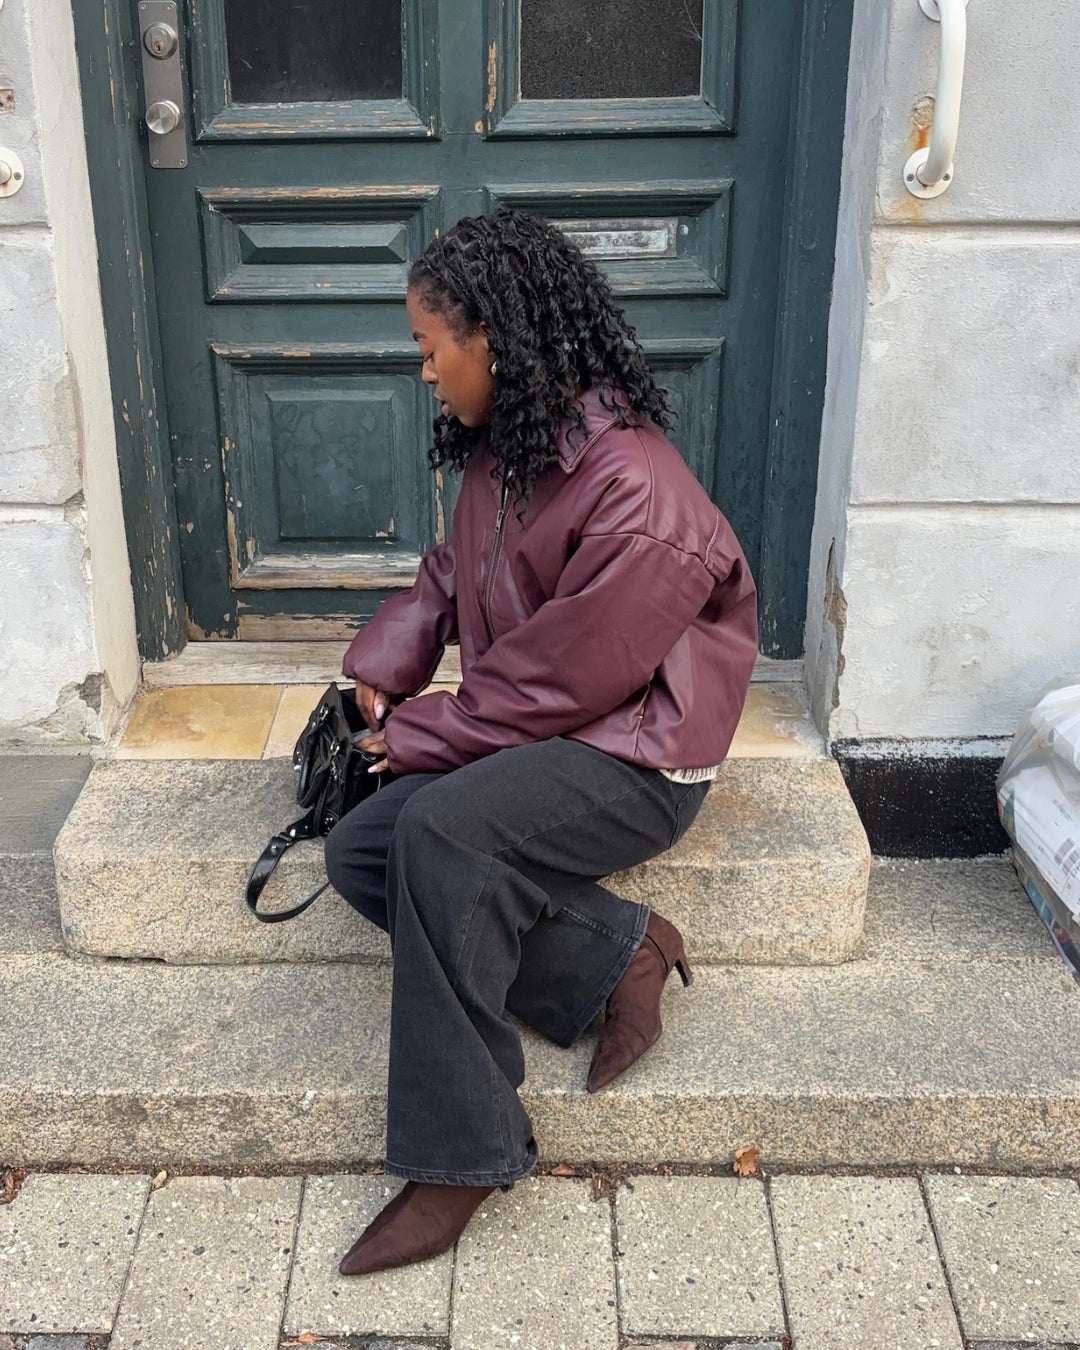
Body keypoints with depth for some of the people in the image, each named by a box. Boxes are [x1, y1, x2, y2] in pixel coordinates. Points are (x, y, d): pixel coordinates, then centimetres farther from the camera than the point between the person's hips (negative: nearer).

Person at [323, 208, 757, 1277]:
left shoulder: (636, 493, -24)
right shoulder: (505, 452, 5)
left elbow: (558, 680, -22)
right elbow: (448, 579, 16)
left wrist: (419, 735, -11)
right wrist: (375, 678, -1)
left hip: (636, 757, -9)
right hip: (528, 736, 9)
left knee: (442, 826, -33)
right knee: (359, 852, -8)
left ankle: (457, 1159, -22)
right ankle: (615, 953, -5)